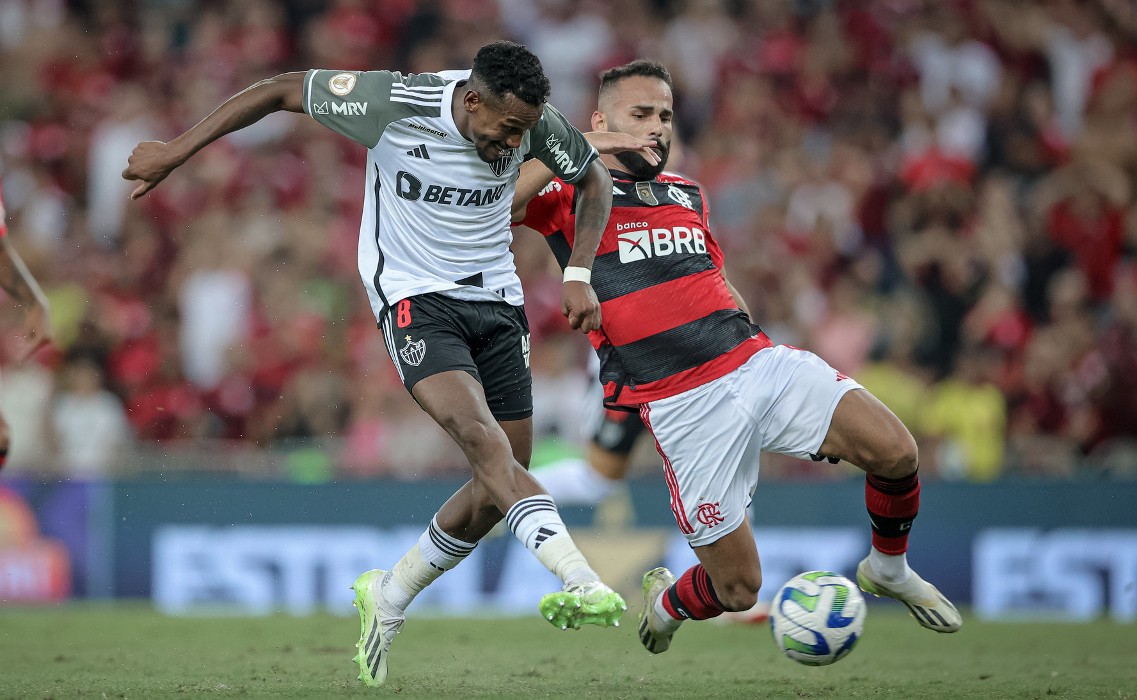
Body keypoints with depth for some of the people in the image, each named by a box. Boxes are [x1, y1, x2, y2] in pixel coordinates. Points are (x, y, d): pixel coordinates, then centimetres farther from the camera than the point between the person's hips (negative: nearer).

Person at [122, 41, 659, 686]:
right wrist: (176, 151, -8)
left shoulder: (535, 124, -10)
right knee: (481, 436, -28)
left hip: (498, 302, 5)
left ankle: (389, 597, 22)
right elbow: (284, 90, -9)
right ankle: (582, 580, -42)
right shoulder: (396, 103, -20)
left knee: (502, 481, 1)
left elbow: (594, 178, 10)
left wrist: (579, 275, -2)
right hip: (416, 299, -5)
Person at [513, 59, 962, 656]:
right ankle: (665, 604, 31)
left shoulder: (686, 195, 22)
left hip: (757, 362, 5)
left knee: (894, 452, -16)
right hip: (681, 403, -5)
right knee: (738, 590, -5)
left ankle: (888, 569, 14)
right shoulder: (571, 194, 2)